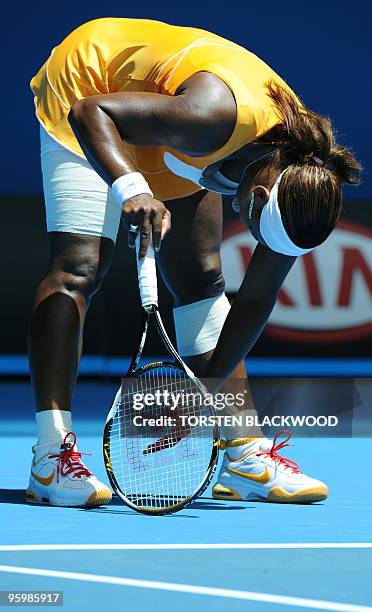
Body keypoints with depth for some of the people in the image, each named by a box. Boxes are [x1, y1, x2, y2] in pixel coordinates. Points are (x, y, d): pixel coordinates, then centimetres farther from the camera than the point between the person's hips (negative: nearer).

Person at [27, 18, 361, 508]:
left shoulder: (300, 173, -19)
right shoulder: (217, 117, -41)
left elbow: (258, 297, -11)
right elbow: (90, 112, -36)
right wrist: (131, 189, -52)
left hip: (162, 146, 6)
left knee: (202, 278, 3)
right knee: (80, 268, -19)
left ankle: (246, 458, 7)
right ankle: (52, 458, -22)